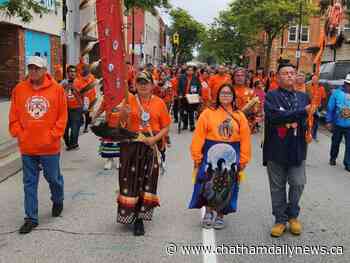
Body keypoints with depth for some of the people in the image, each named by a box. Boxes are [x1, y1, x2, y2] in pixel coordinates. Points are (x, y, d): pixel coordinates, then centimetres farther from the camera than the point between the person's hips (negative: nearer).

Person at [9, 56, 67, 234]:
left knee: (53, 178, 13)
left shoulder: (57, 89, -5)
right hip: (27, 146, 2)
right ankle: (31, 218, 18)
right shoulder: (19, 89, 2)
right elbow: (14, 116, 6)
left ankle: (58, 201, 43)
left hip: (50, 146, -2)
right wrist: (18, 134, -3)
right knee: (30, 183, 9)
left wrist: (53, 136, -9)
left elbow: (62, 116, -3)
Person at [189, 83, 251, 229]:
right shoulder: (208, 113, -1)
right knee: (209, 186, -3)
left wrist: (243, 160, 0)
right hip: (211, 154, -2)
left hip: (231, 156, 2)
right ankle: (209, 212, 22)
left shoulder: (240, 116, 6)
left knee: (226, 188, 7)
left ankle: (220, 216, 25)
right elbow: (199, 136, -4)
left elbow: (245, 139, 4)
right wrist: (197, 157, -6)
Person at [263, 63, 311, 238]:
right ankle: (280, 220, 24)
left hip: (297, 149, 2)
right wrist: (302, 112, -20)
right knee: (278, 187, 9)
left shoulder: (303, 97, 7)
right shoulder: (271, 96, -3)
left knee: (298, 184, 4)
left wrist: (298, 123, -18)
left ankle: (293, 215, 28)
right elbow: (275, 116, -21)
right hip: (276, 149, -2)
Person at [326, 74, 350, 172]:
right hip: (337, 124, -1)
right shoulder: (337, 93, -6)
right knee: (335, 143, 16)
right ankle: (333, 158, 36)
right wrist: (329, 121, -5)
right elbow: (330, 108, -4)